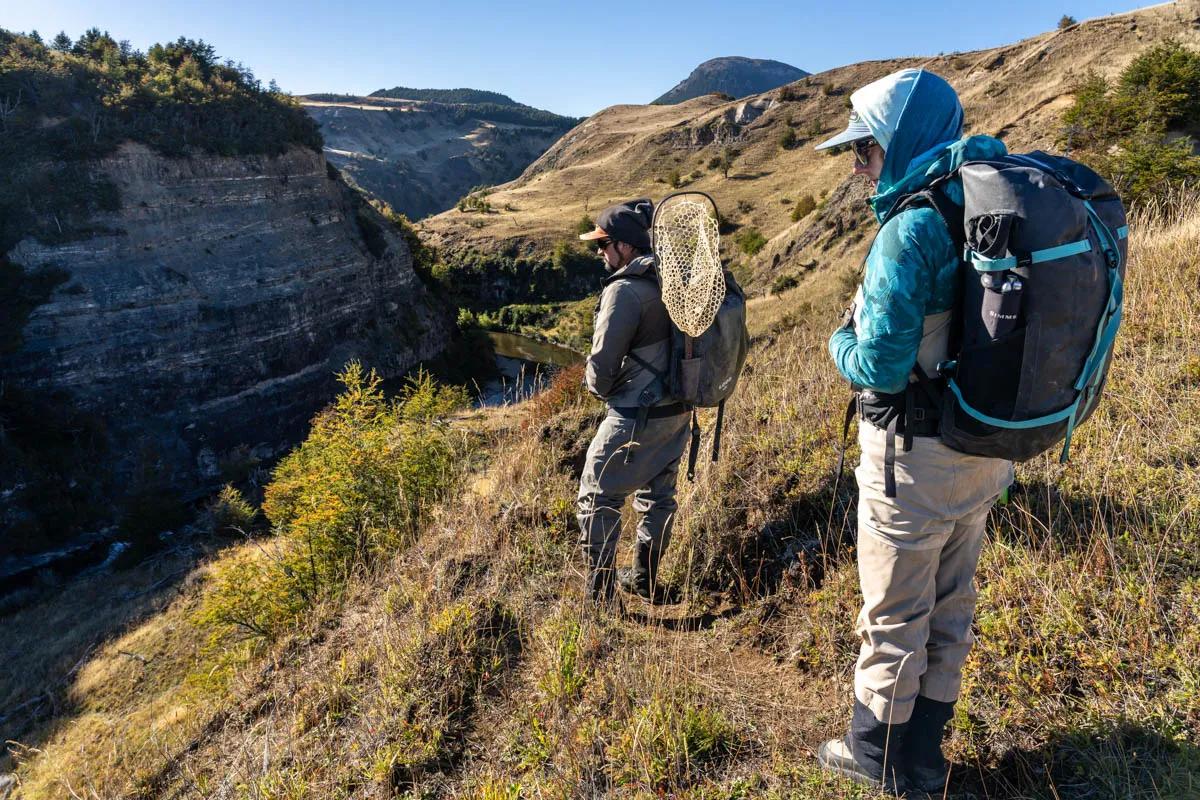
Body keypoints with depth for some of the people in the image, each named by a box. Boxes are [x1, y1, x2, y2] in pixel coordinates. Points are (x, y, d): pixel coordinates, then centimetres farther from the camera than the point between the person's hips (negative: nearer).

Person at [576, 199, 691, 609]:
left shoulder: (625, 290, -21)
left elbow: (603, 360, -18)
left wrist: (599, 388, 3)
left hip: (636, 417, -9)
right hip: (677, 409, 9)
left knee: (598, 498, 4)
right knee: (658, 492, 19)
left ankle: (600, 595, 12)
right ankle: (644, 579, 35)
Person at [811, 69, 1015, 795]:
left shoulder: (912, 228, -21)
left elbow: (880, 366, -24)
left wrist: (842, 340, -3)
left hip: (917, 459, -8)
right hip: (984, 450, 8)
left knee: (895, 615, 11)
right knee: (949, 608, 20)